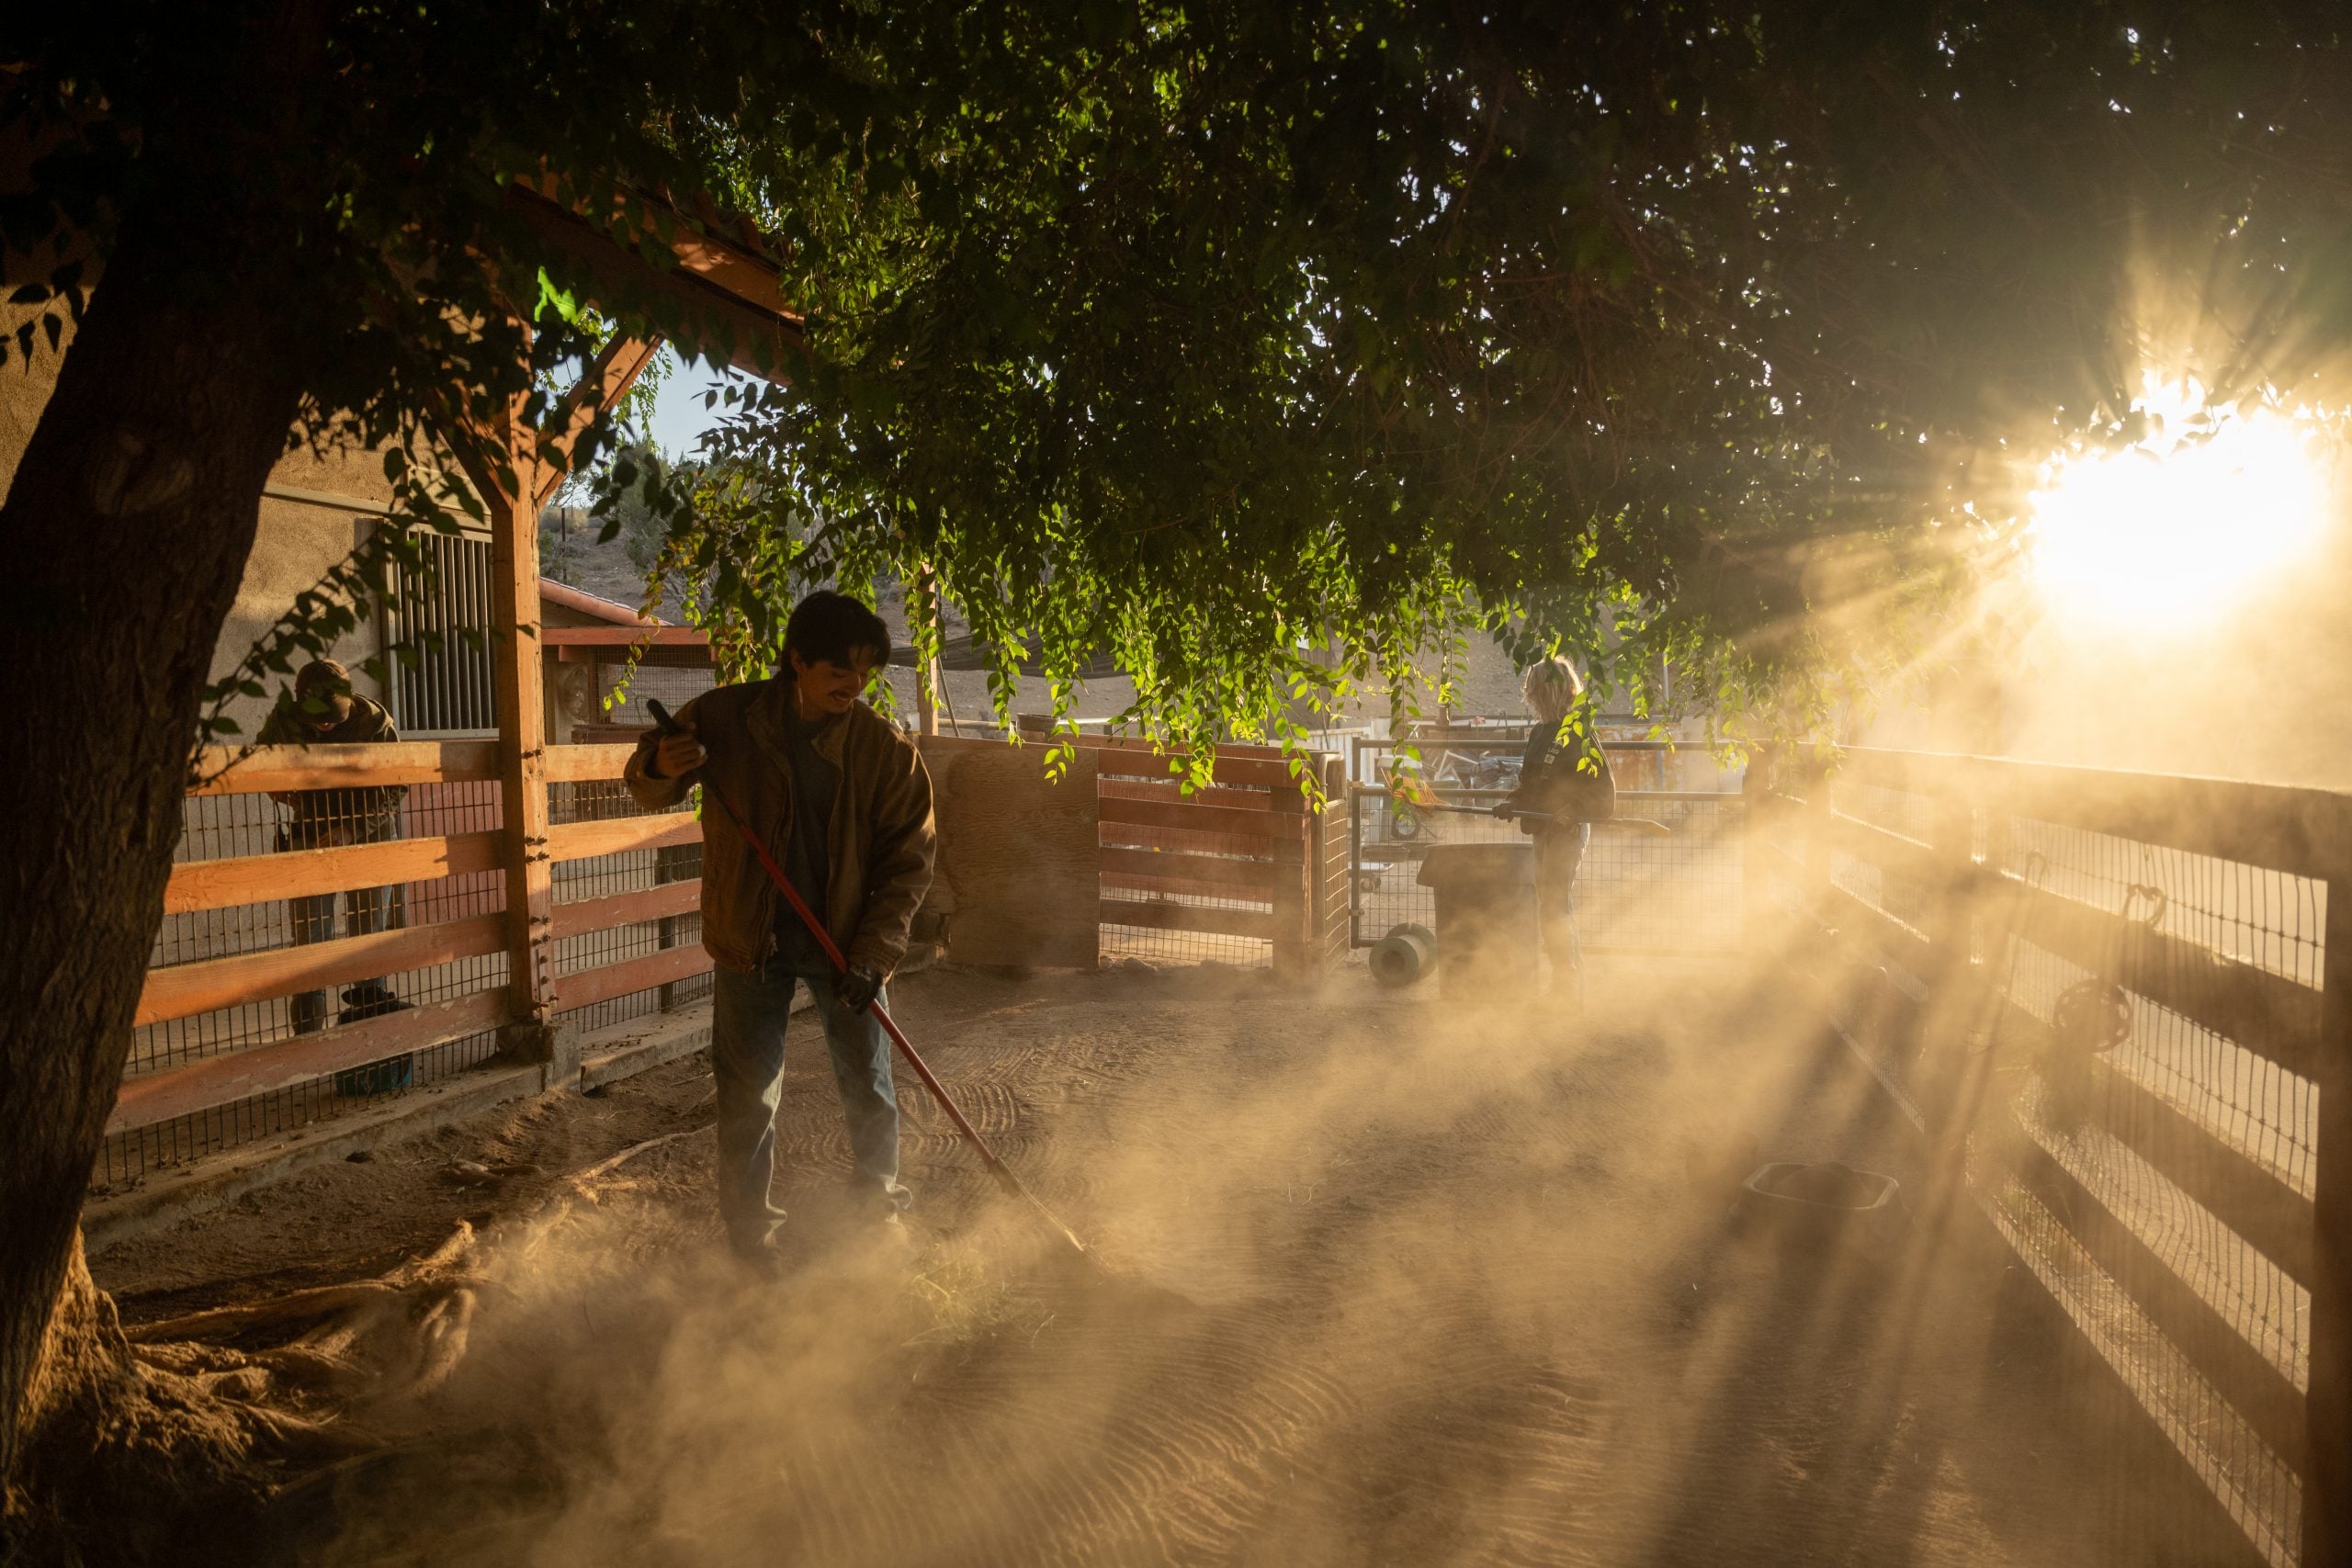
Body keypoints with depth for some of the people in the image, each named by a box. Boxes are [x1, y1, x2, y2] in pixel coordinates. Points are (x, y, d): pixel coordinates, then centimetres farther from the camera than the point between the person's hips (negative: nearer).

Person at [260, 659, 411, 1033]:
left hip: (368, 834, -1)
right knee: (310, 933, -1)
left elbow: (396, 786, -12)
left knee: (371, 926, 5)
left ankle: (371, 1000, 20)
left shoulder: (373, 720, -15)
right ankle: (309, 1027, 5)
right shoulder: (284, 720, -8)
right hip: (311, 835, 1)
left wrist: (350, 830, -22)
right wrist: (282, 790, -11)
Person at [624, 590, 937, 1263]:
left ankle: (880, 1199, 36)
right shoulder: (723, 719, -10)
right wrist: (659, 768, -22)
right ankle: (748, 1221, 29)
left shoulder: (886, 748, -12)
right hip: (750, 937, 0)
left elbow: (908, 860, -8)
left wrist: (872, 953, -16)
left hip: (848, 937, 0)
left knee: (868, 1082, 11)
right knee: (747, 1090, 9)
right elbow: (650, 795, 4)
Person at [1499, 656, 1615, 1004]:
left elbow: (1601, 786, -16)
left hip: (1567, 830, -9)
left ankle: (1567, 990, -5)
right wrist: (1515, 803, 5)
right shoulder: (1541, 731, 13)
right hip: (1544, 830, 9)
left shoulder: (1578, 730, -13)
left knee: (1554, 908, -11)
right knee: (1557, 909, 14)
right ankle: (1570, 986, 25)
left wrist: (1569, 812, -24)